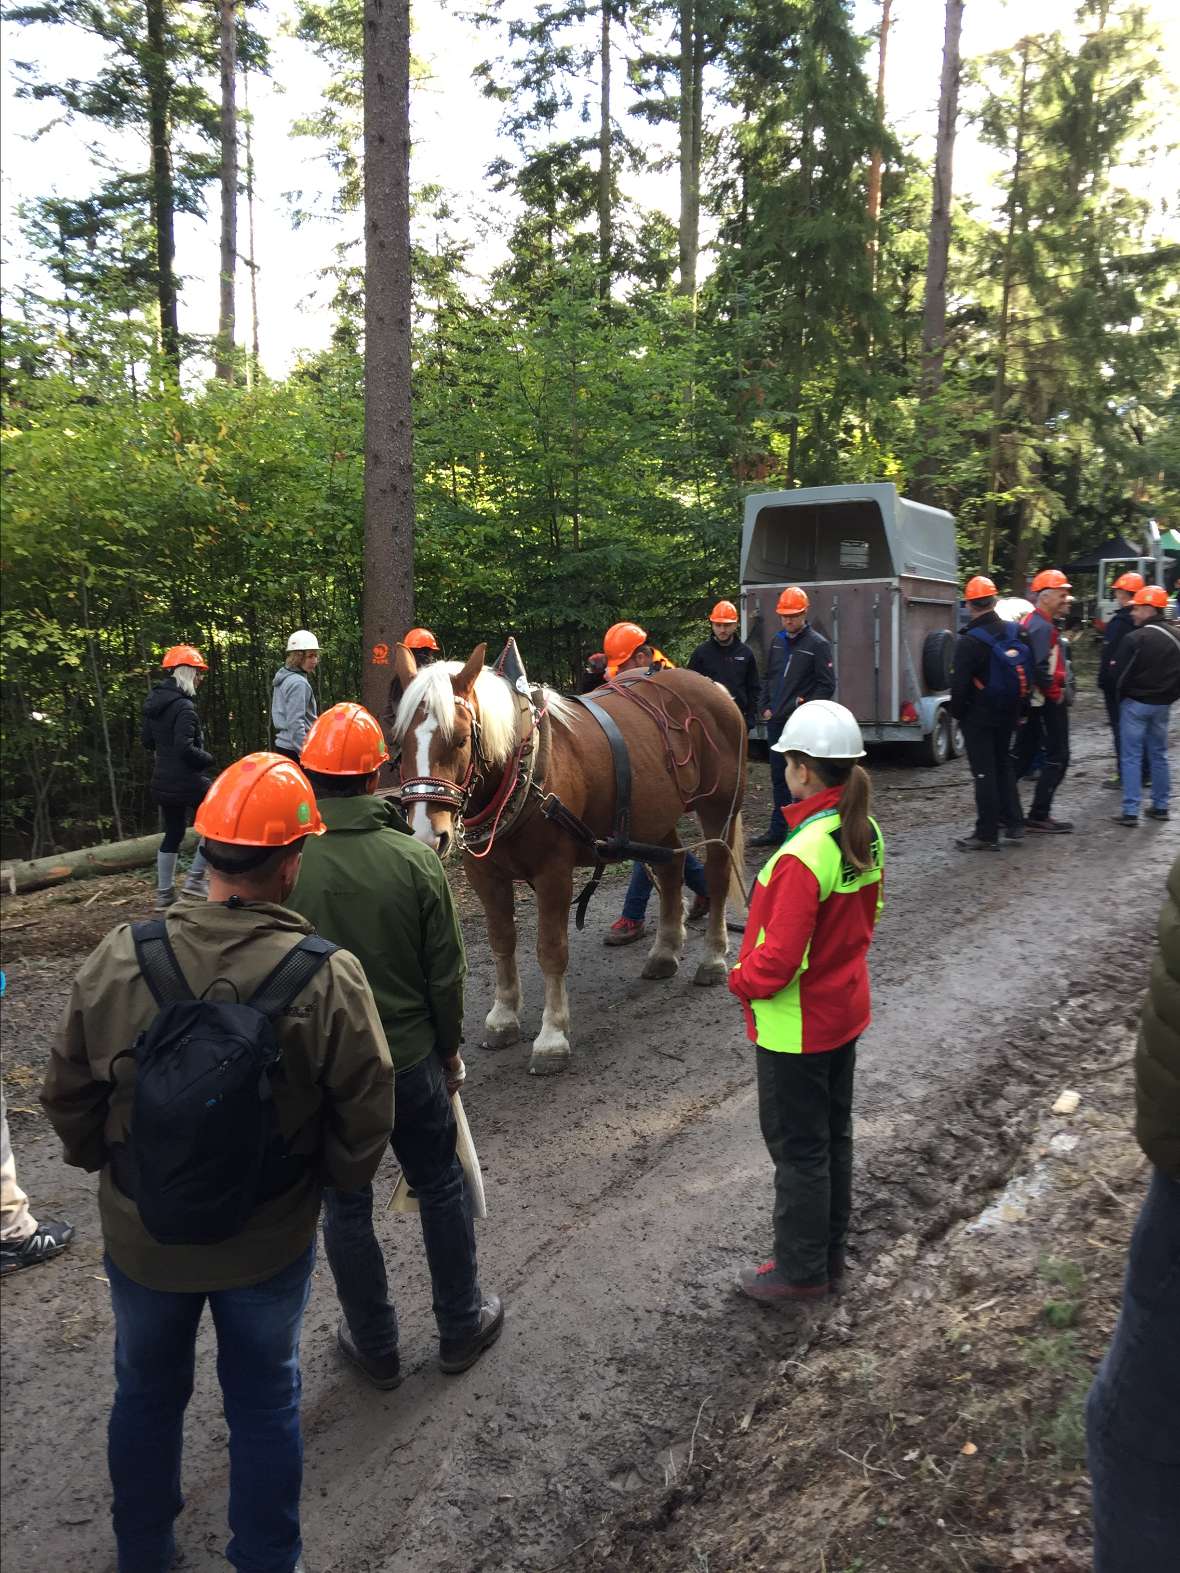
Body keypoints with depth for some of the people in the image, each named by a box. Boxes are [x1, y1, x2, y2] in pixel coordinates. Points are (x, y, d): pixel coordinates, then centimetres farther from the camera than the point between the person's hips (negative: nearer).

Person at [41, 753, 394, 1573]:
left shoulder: (117, 960, -20)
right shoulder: (329, 977, -26)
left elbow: (69, 1100, -7)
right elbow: (365, 1126, -17)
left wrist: (112, 1166, 12)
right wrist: (326, 1178, 4)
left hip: (142, 1237, 2)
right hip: (272, 1244, -2)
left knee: (147, 1395, 28)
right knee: (265, 1405, 22)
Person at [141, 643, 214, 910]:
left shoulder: (154, 701, 9)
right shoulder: (183, 706, -19)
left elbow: (146, 739, 17)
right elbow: (185, 748, -25)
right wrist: (207, 758, -10)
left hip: (163, 781, 8)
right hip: (187, 780, -8)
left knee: (173, 834, 16)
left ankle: (164, 894, 19)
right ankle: (195, 878, 6)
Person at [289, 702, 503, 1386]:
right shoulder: (417, 859, -15)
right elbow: (446, 974, -8)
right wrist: (450, 1049, 8)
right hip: (411, 1060, 1)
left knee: (346, 1208, 16)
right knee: (442, 1188, 20)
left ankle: (376, 1347, 32)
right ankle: (462, 1326, 35)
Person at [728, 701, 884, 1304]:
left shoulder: (802, 855, -30)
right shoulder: (865, 834, -3)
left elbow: (779, 957, -27)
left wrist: (741, 980, -9)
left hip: (794, 1025, -9)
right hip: (845, 1010, 9)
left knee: (798, 1148, 9)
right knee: (832, 1135, 21)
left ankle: (801, 1271, 26)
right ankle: (830, 1256, 38)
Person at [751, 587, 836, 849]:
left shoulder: (817, 644, -7)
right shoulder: (777, 641, 12)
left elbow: (827, 685, -8)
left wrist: (805, 706, -12)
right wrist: (765, 707, 9)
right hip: (776, 721, 6)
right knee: (778, 777, 12)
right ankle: (777, 830, 20)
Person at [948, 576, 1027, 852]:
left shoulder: (970, 641, -19)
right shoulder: (1014, 632, 1)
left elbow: (960, 684, -17)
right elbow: (1024, 675, 9)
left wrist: (957, 712, -2)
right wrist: (1017, 709, 16)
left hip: (979, 716, -6)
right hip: (1008, 714, 6)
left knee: (984, 773, -1)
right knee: (1004, 765, 20)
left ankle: (987, 834, 3)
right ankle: (1014, 824, 23)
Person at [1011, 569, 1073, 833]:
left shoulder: (1030, 621, 14)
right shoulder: (1043, 627, -18)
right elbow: (1041, 668, -27)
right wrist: (1055, 693, -14)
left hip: (1031, 700, 10)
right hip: (1048, 701, -10)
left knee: (1023, 754, 16)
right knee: (1057, 757, -2)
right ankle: (1038, 816, 1)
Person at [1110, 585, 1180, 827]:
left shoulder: (1135, 638, -17)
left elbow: (1120, 674, -14)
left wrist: (1121, 697, 3)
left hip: (1135, 703, -6)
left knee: (1132, 757, -1)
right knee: (1159, 755, 17)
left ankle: (1130, 812, -3)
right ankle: (1160, 806, 23)